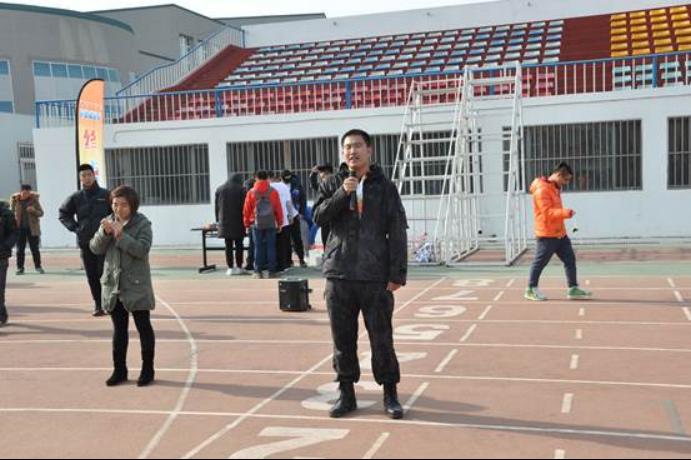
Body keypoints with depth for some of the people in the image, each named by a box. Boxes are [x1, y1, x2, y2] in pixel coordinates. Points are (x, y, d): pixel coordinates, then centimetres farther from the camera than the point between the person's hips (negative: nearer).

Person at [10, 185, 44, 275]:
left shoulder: (34, 199, -3)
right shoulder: (15, 200, -1)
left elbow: (41, 213, 1)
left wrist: (34, 211, -19)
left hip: (32, 228, -1)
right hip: (19, 228, 1)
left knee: (35, 248, 2)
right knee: (20, 249, 3)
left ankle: (38, 267, 11)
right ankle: (20, 268, 10)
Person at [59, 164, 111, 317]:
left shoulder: (105, 195, -2)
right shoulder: (76, 197, 4)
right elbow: (64, 214, 15)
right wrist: (74, 227, 4)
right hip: (85, 243, 2)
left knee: (104, 273, -6)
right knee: (92, 275, 5)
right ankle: (98, 304, 13)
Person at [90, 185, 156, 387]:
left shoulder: (142, 223, -8)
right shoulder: (108, 222, 7)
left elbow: (142, 249, -20)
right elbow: (95, 248, 2)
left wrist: (120, 235, -26)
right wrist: (104, 233, -15)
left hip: (136, 286, -5)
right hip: (113, 285, 5)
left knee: (143, 327, 5)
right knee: (119, 329, 12)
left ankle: (148, 369, 14)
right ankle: (119, 370, 21)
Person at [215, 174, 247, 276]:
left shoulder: (220, 190, 8)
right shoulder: (241, 190, -4)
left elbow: (217, 206, 10)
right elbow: (244, 206, -4)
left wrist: (218, 220, 15)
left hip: (225, 222, 3)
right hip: (238, 222, -3)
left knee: (228, 245, 5)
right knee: (239, 245, 4)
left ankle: (230, 268, 4)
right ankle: (239, 267, 4)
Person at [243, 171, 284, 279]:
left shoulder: (251, 192, 1)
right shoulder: (273, 192, 1)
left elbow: (246, 210, 3)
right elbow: (278, 208, 2)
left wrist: (247, 224, 11)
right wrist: (279, 223, 10)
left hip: (256, 224, 0)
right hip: (271, 223, 0)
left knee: (258, 247, 5)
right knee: (271, 246, 4)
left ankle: (258, 272, 4)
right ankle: (272, 271, 4)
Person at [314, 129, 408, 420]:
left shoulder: (385, 188, 3)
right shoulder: (332, 185, 9)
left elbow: (397, 234, 0)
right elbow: (319, 217, -4)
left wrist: (398, 274, -6)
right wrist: (342, 193, -15)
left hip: (376, 278, -2)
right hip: (339, 276, 2)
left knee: (382, 339, 3)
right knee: (343, 339, 8)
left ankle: (390, 395, 16)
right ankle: (346, 393, 20)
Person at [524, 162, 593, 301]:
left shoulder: (555, 188, 14)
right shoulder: (542, 190, -18)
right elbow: (547, 212, -26)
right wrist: (566, 213, -35)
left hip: (560, 233, 9)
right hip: (547, 235, -9)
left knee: (570, 259, 8)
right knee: (540, 262, 1)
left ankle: (573, 289, 13)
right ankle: (531, 290, 13)